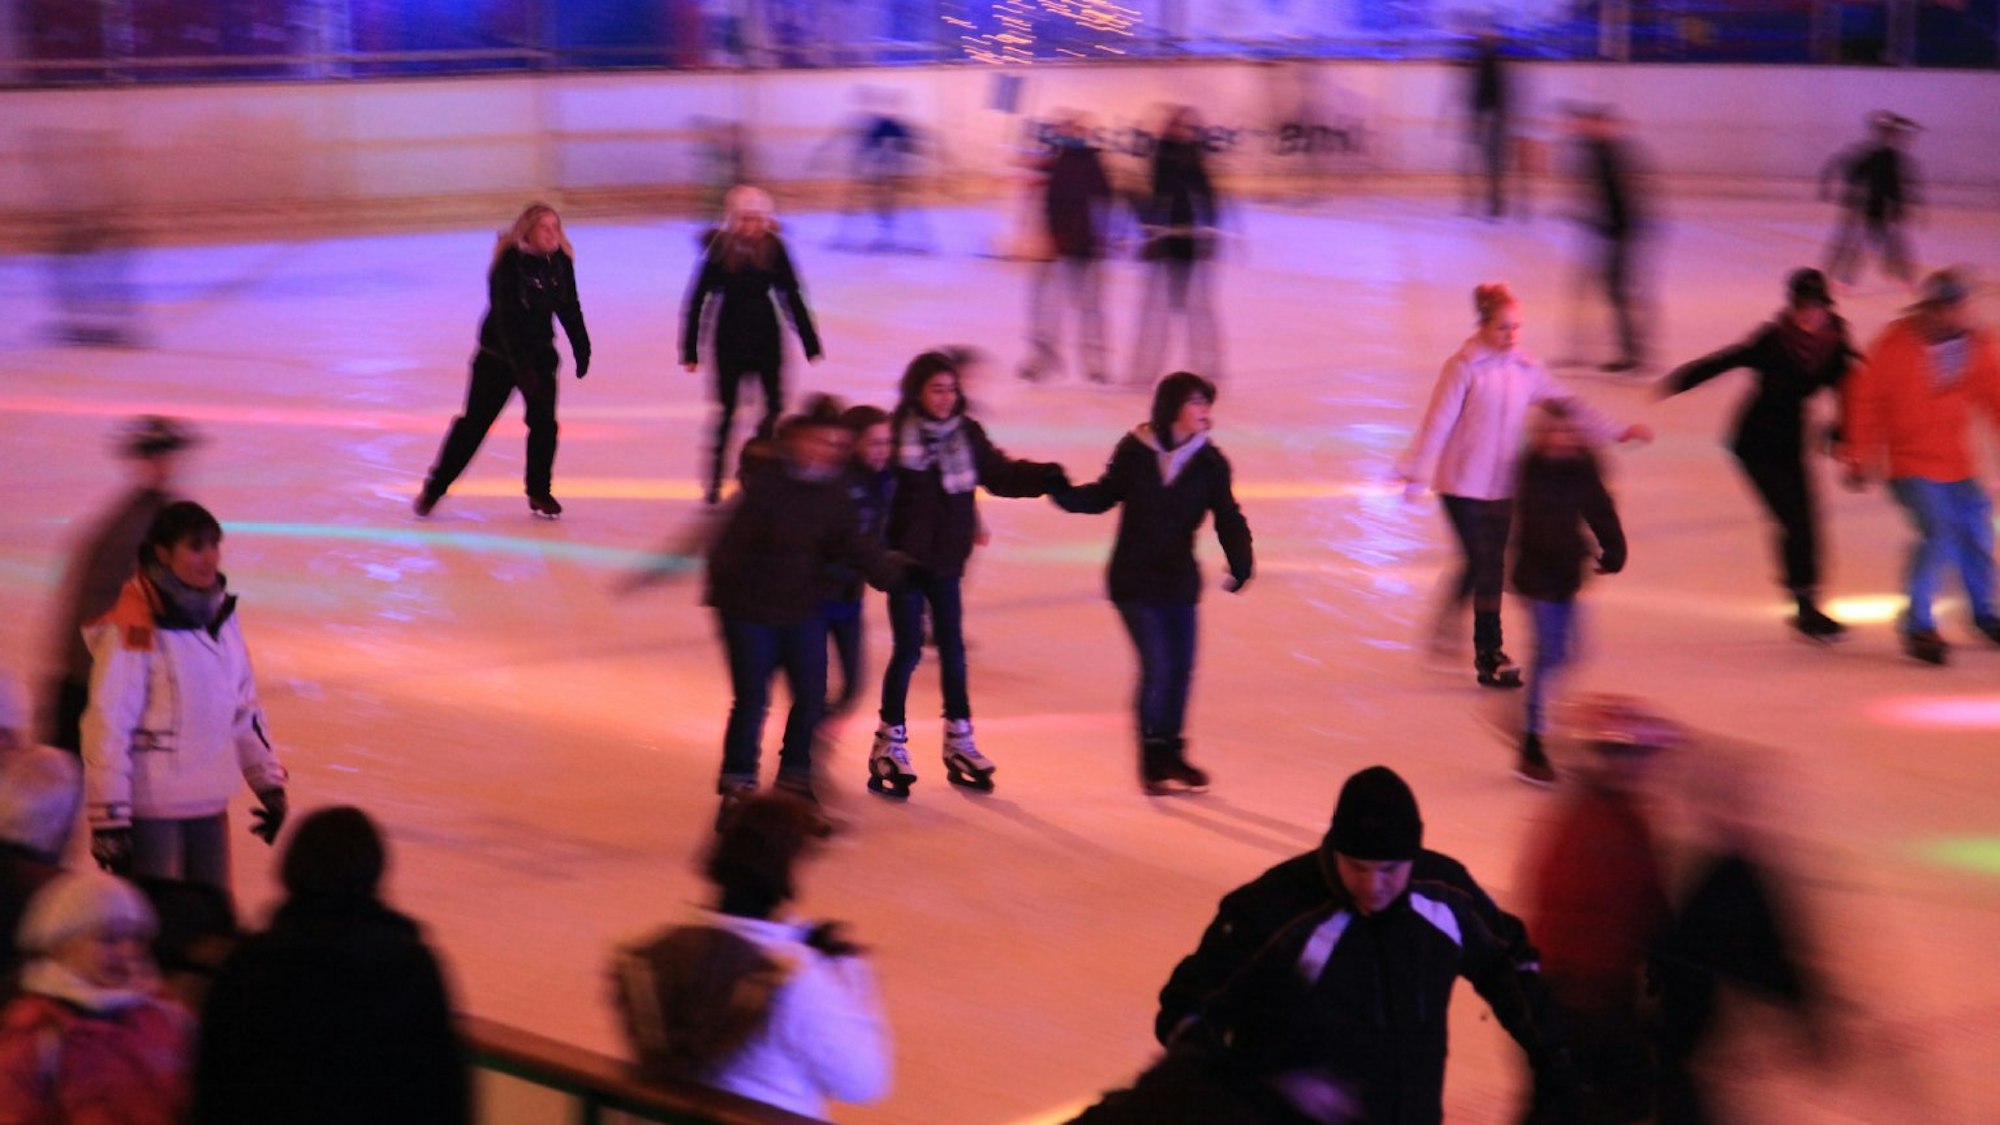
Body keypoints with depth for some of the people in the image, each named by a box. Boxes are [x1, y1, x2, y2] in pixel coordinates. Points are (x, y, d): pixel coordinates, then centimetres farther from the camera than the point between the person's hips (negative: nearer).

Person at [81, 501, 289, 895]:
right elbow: (106, 725, -17)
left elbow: (244, 707, 16)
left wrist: (269, 783, 14)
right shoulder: (133, 629, -16)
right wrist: (109, 818, -19)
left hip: (209, 804, 7)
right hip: (150, 808, -7)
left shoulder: (220, 615, 7)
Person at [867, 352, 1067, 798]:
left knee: (952, 645, 12)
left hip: (946, 559, 5)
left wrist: (1045, 477, -7)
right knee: (908, 648, -2)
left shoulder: (967, 434, 0)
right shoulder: (895, 435, -16)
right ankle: (890, 742, 10)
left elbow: (999, 474, 7)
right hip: (905, 558, -5)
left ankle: (959, 741, 22)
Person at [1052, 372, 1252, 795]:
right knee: (1157, 665, -10)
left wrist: (1240, 562, -23)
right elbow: (1104, 495, 3)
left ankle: (1171, 755, 29)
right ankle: (1153, 762, 5)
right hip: (1133, 581, -3)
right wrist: (1065, 493, -14)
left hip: (1179, 582, 3)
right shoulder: (1134, 451, -7)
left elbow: (1227, 518, -7)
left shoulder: (1210, 463, -4)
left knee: (1180, 669, 10)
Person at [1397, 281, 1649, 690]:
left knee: (1490, 565, 9)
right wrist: (1416, 472, -18)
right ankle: (1489, 656, 0)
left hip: (1503, 486, 6)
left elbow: (1567, 405, 11)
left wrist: (1616, 432, 9)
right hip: (1463, 483, -6)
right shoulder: (1464, 367, -12)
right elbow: (1438, 421, -14)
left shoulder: (1527, 369, 5)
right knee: (1482, 564, -8)